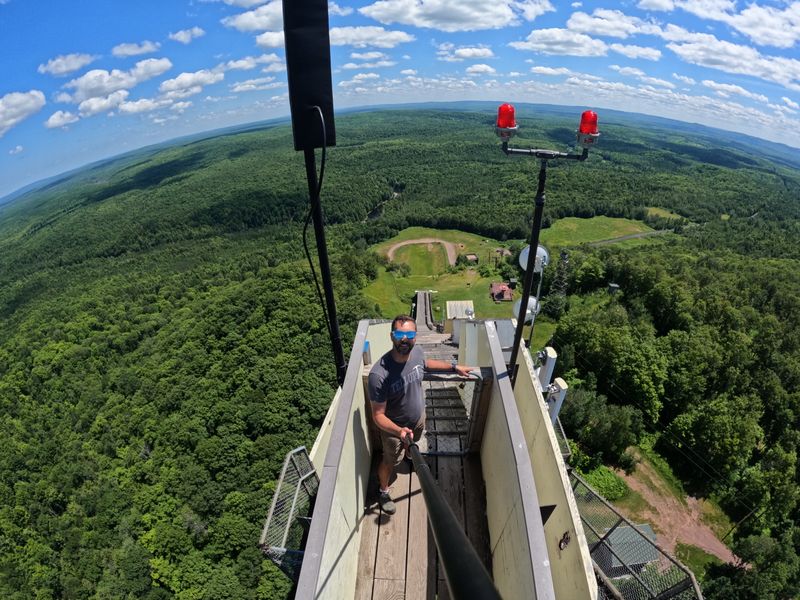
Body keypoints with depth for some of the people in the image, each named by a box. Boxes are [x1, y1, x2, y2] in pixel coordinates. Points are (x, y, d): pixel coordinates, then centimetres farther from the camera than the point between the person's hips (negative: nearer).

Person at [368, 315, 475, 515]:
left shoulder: (417, 352, -23)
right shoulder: (379, 374, -41)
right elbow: (378, 415, -31)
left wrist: (454, 367, 8)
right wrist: (399, 431, -48)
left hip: (419, 416, 5)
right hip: (394, 427, -5)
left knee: (413, 443, 36)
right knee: (390, 461, 21)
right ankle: (383, 491, 52)